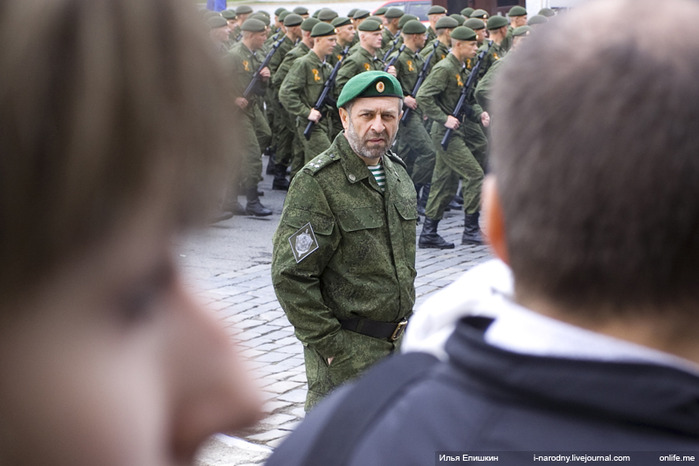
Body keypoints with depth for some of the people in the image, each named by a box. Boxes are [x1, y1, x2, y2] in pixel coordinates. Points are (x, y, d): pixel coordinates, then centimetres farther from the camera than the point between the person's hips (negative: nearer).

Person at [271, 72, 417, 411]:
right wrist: (331, 346, -17)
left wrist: (407, 319, 15)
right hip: (347, 355, -7)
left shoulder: (397, 173, 10)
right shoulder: (316, 183, -15)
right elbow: (290, 277, -17)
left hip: (401, 343, 7)